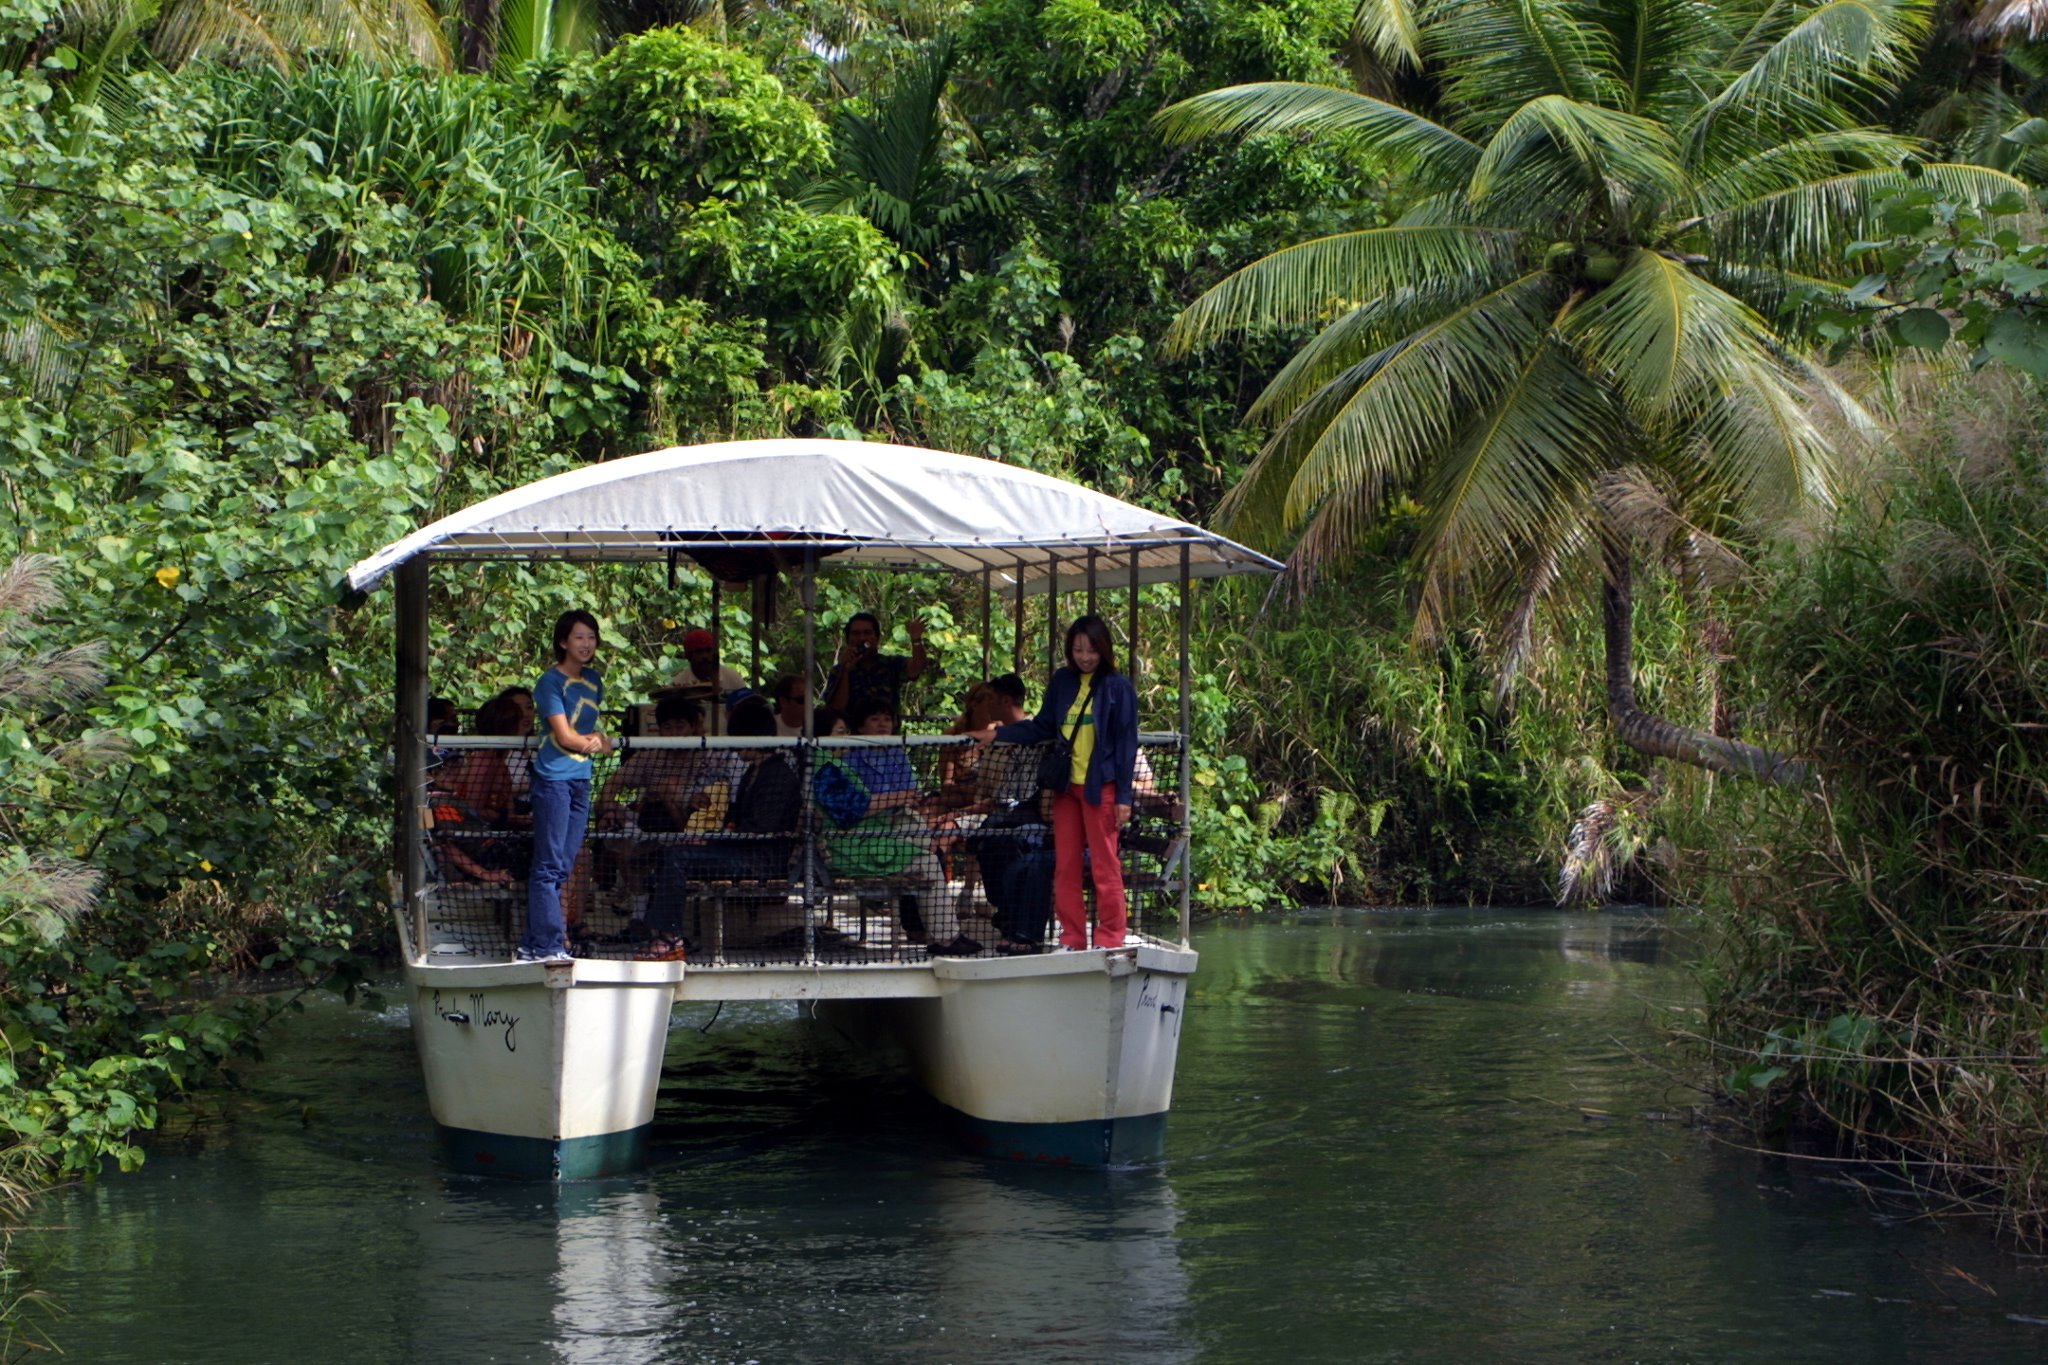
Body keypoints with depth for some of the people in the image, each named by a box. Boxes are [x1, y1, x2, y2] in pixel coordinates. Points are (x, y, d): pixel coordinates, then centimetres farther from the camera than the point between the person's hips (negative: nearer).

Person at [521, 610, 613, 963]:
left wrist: (591, 739, -1)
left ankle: (532, 945, 9)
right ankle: (547, 945, -8)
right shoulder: (551, 681, -7)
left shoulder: (594, 680, 16)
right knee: (549, 864, -7)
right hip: (553, 778, -8)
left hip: (581, 779, 8)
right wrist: (595, 743, 5)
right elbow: (565, 736, -11)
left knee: (564, 866, 6)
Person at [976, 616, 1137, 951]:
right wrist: (998, 734, 3)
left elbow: (1126, 743, -5)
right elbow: (1042, 728, 15)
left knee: (1105, 866, -2)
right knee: (1065, 866, 6)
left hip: (1100, 786, -5)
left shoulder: (1118, 687, -4)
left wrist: (1124, 795, -10)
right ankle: (1072, 938, 11)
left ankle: (1110, 938, 4)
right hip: (1066, 785, 5)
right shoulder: (1062, 682, 9)